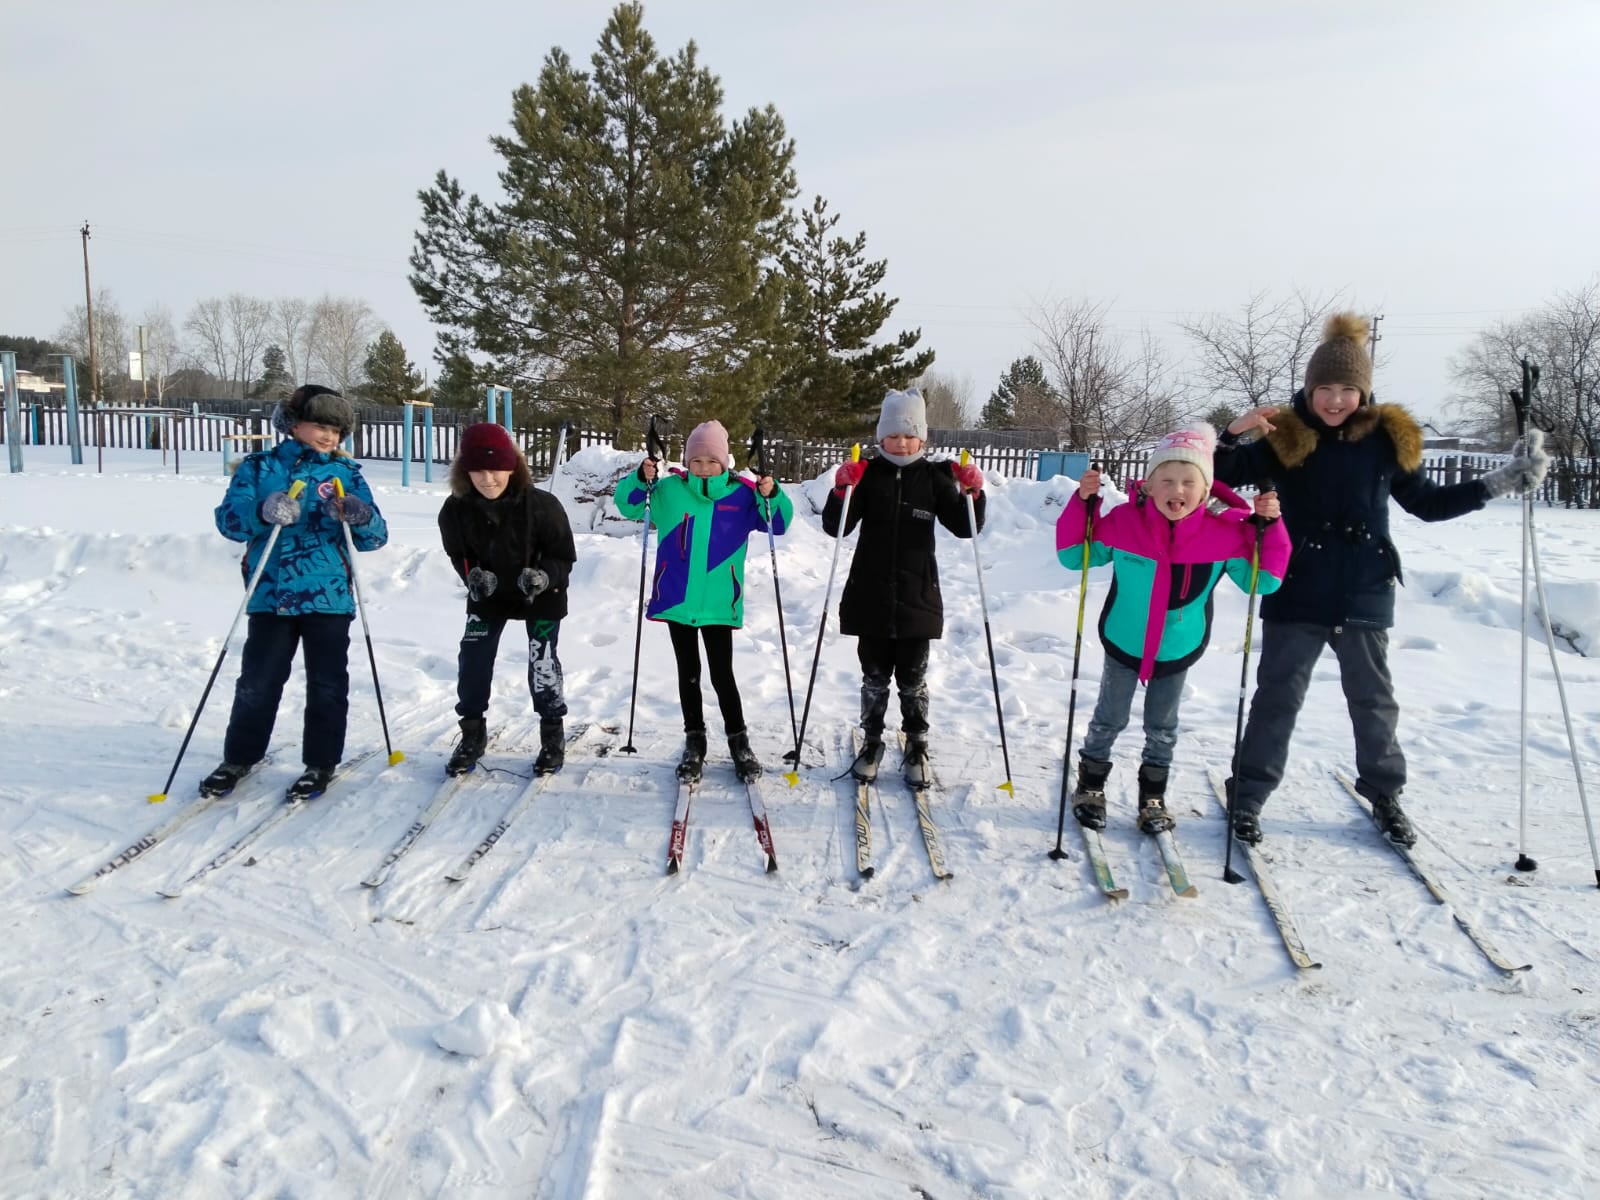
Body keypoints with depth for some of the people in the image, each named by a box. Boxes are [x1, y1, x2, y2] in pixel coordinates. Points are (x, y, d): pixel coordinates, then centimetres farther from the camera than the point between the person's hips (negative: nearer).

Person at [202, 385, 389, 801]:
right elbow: (228, 519, -6)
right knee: (257, 682, 8)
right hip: (271, 595, 0)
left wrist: (361, 517, -22)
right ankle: (239, 758, 25)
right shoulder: (259, 467, 5)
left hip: (329, 596, 0)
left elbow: (376, 535, 2)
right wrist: (263, 511, -27)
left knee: (326, 684, 6)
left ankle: (321, 764, 18)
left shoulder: (346, 473, 6)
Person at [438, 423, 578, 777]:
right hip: (487, 596, 3)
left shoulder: (542, 506, -28)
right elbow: (457, 553, -1)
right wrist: (471, 575, -23)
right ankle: (473, 734, 18)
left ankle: (553, 735, 18)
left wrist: (544, 576, -37)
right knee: (472, 661, 0)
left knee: (542, 664, -1)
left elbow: (564, 556, -16)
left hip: (541, 597, -3)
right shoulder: (456, 509, -20)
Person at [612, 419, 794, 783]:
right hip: (676, 600, 2)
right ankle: (694, 741, 26)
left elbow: (778, 523, 3)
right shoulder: (669, 490, 1)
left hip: (719, 603, -2)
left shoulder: (741, 494, -2)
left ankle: (739, 742, 20)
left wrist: (772, 496, -17)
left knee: (722, 675, 2)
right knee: (688, 673, 13)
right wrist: (641, 479, -11)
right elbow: (627, 504, 8)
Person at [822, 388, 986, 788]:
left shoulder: (933, 477, 0)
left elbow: (964, 527, 0)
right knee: (874, 678, 11)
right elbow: (835, 527, -5)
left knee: (913, 679, 10)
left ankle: (917, 747, 24)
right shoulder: (867, 474, -2)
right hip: (871, 599, 0)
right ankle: (871, 743, 26)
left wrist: (973, 493, -17)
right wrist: (841, 491, -23)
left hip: (917, 599, 0)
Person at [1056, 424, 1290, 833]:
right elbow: (1073, 556, -8)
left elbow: (1262, 580, -8)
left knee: (1162, 728, 16)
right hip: (1124, 644, -1)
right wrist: (1083, 504, -22)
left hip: (1179, 649, 1)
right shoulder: (1123, 522, -19)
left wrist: (1269, 526, -22)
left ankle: (1153, 797, 33)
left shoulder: (1226, 532, -17)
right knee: (1109, 719, 12)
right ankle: (1090, 788, 30)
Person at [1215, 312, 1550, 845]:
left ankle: (1385, 795, 31)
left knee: (1374, 699, 15)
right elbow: (1224, 476, -4)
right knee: (1278, 697, 3)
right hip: (1296, 595, -2)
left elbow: (1426, 502, 13)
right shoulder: (1285, 438, -5)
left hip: (1364, 597, 2)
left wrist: (1500, 483, 8)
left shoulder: (1388, 438, 2)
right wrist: (1232, 435, -23)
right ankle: (1248, 796, 12)